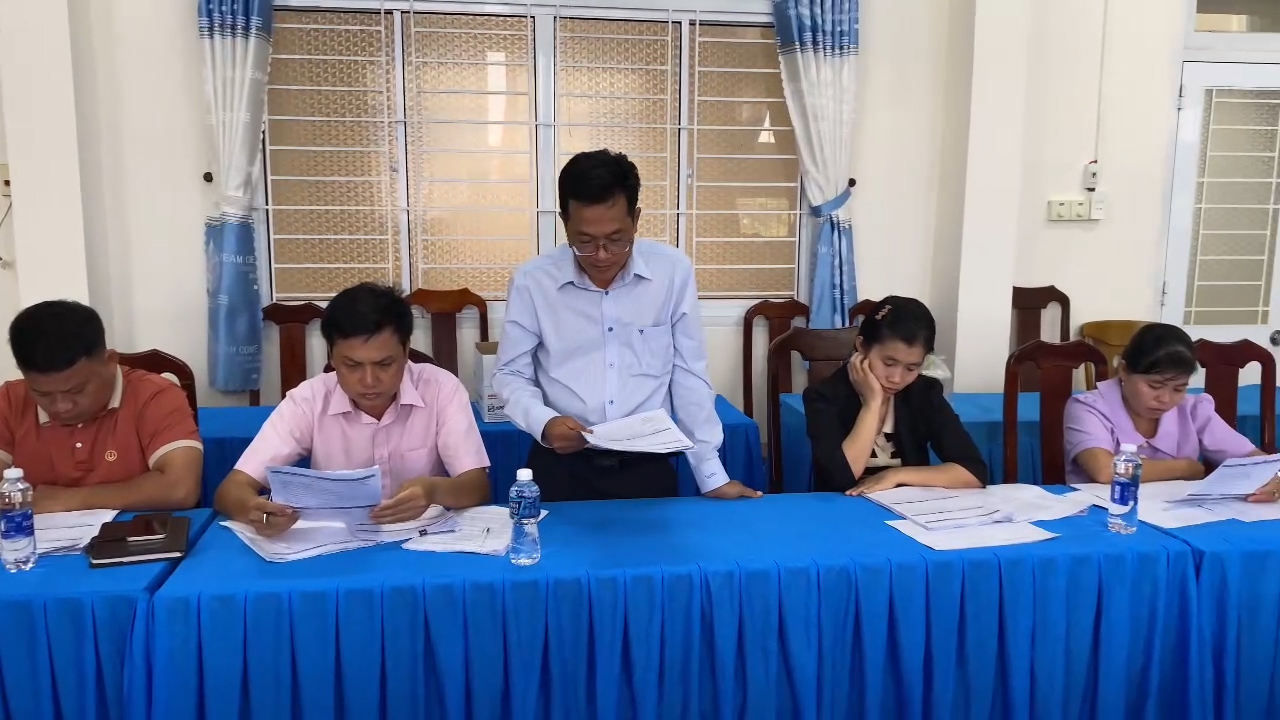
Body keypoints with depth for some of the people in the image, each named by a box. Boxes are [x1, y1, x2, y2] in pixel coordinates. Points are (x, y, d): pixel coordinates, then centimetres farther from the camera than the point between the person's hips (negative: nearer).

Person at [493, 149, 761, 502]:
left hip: (648, 466, 1)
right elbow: (510, 375, 4)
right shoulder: (532, 281, -5)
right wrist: (543, 423, -17)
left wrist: (712, 476, 1)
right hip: (562, 467, 0)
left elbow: (688, 376, 1)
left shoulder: (673, 271, -5)